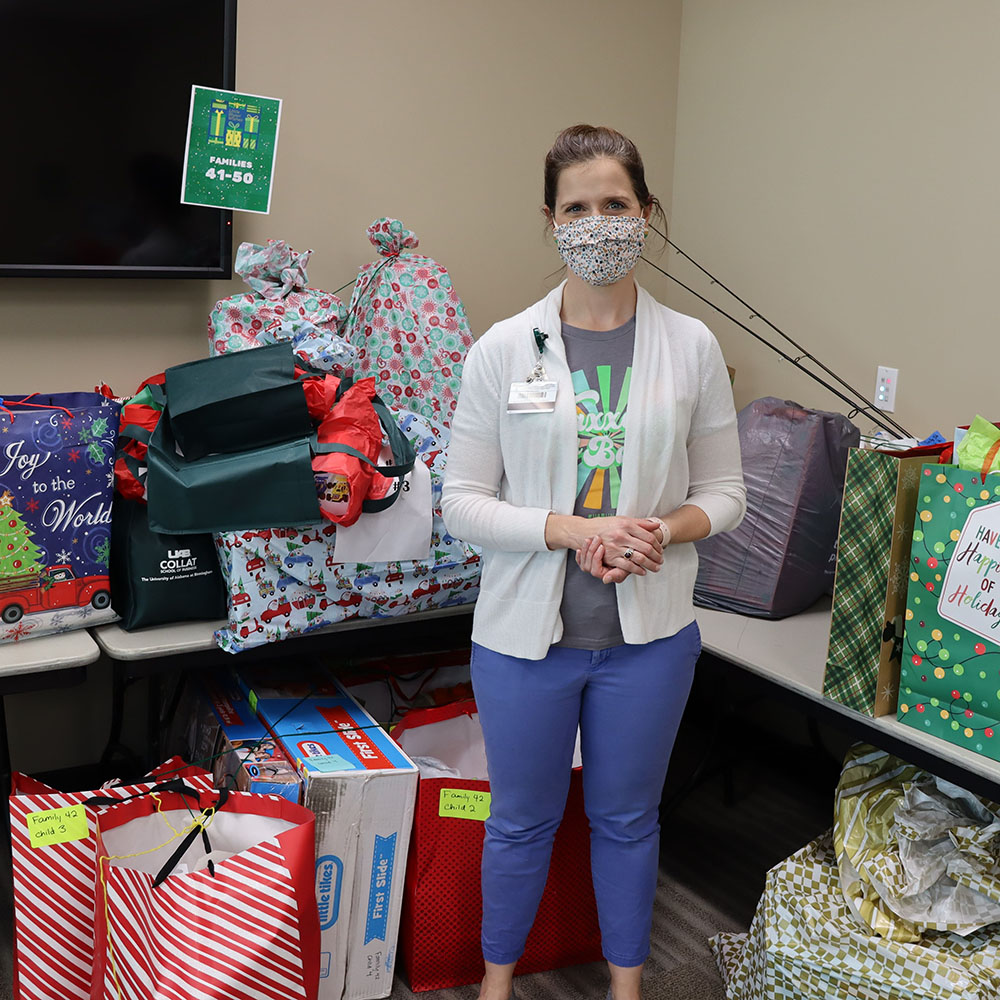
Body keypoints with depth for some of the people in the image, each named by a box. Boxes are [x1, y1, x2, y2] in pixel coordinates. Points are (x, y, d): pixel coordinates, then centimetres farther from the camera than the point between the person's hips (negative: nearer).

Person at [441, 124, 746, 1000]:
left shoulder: (692, 347, -3)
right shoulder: (502, 349, -7)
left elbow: (724, 493, 3)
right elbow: (464, 502, -8)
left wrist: (661, 531, -18)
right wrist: (576, 531, -21)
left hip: (649, 633, 1)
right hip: (525, 631, -1)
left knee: (627, 818, 19)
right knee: (521, 820, 17)